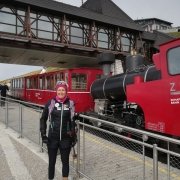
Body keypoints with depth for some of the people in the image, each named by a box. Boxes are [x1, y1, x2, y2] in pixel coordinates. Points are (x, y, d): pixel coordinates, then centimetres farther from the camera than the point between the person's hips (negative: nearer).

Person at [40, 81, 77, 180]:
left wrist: (73, 136, 6)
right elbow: (43, 119, 2)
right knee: (51, 161, 12)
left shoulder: (70, 103, -2)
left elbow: (72, 121, 6)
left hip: (66, 138, 1)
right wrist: (43, 133, -6)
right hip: (52, 137, 0)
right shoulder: (50, 103, -5)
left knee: (65, 161, 14)